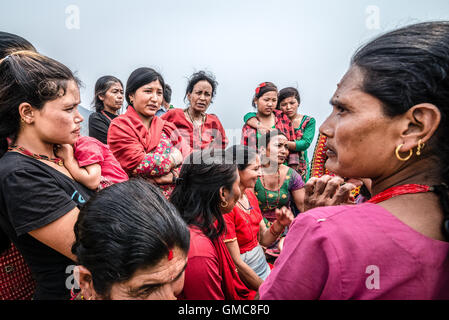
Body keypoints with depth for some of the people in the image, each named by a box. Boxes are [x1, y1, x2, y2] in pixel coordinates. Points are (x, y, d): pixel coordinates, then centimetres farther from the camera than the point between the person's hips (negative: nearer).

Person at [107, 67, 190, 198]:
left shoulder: (167, 127, 13)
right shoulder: (119, 126, -3)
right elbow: (139, 165, -15)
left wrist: (173, 175, -12)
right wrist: (174, 158, -3)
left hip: (174, 197, 4)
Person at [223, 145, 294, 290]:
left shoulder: (250, 194, 3)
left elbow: (264, 239, 6)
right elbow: (236, 263, -19)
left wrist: (280, 223, -12)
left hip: (264, 267, 7)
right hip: (244, 282, -7)